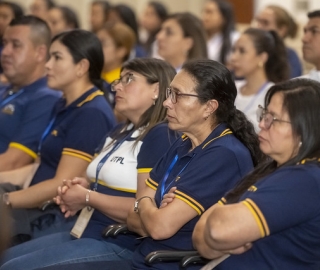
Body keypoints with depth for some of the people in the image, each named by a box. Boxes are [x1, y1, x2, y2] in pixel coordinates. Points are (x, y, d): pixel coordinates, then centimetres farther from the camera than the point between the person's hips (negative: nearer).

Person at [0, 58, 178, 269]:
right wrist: (82, 188, 5)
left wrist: (87, 198, -13)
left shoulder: (159, 136, -14)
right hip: (87, 232, 10)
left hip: (119, 245, -10)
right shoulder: (119, 133, 19)